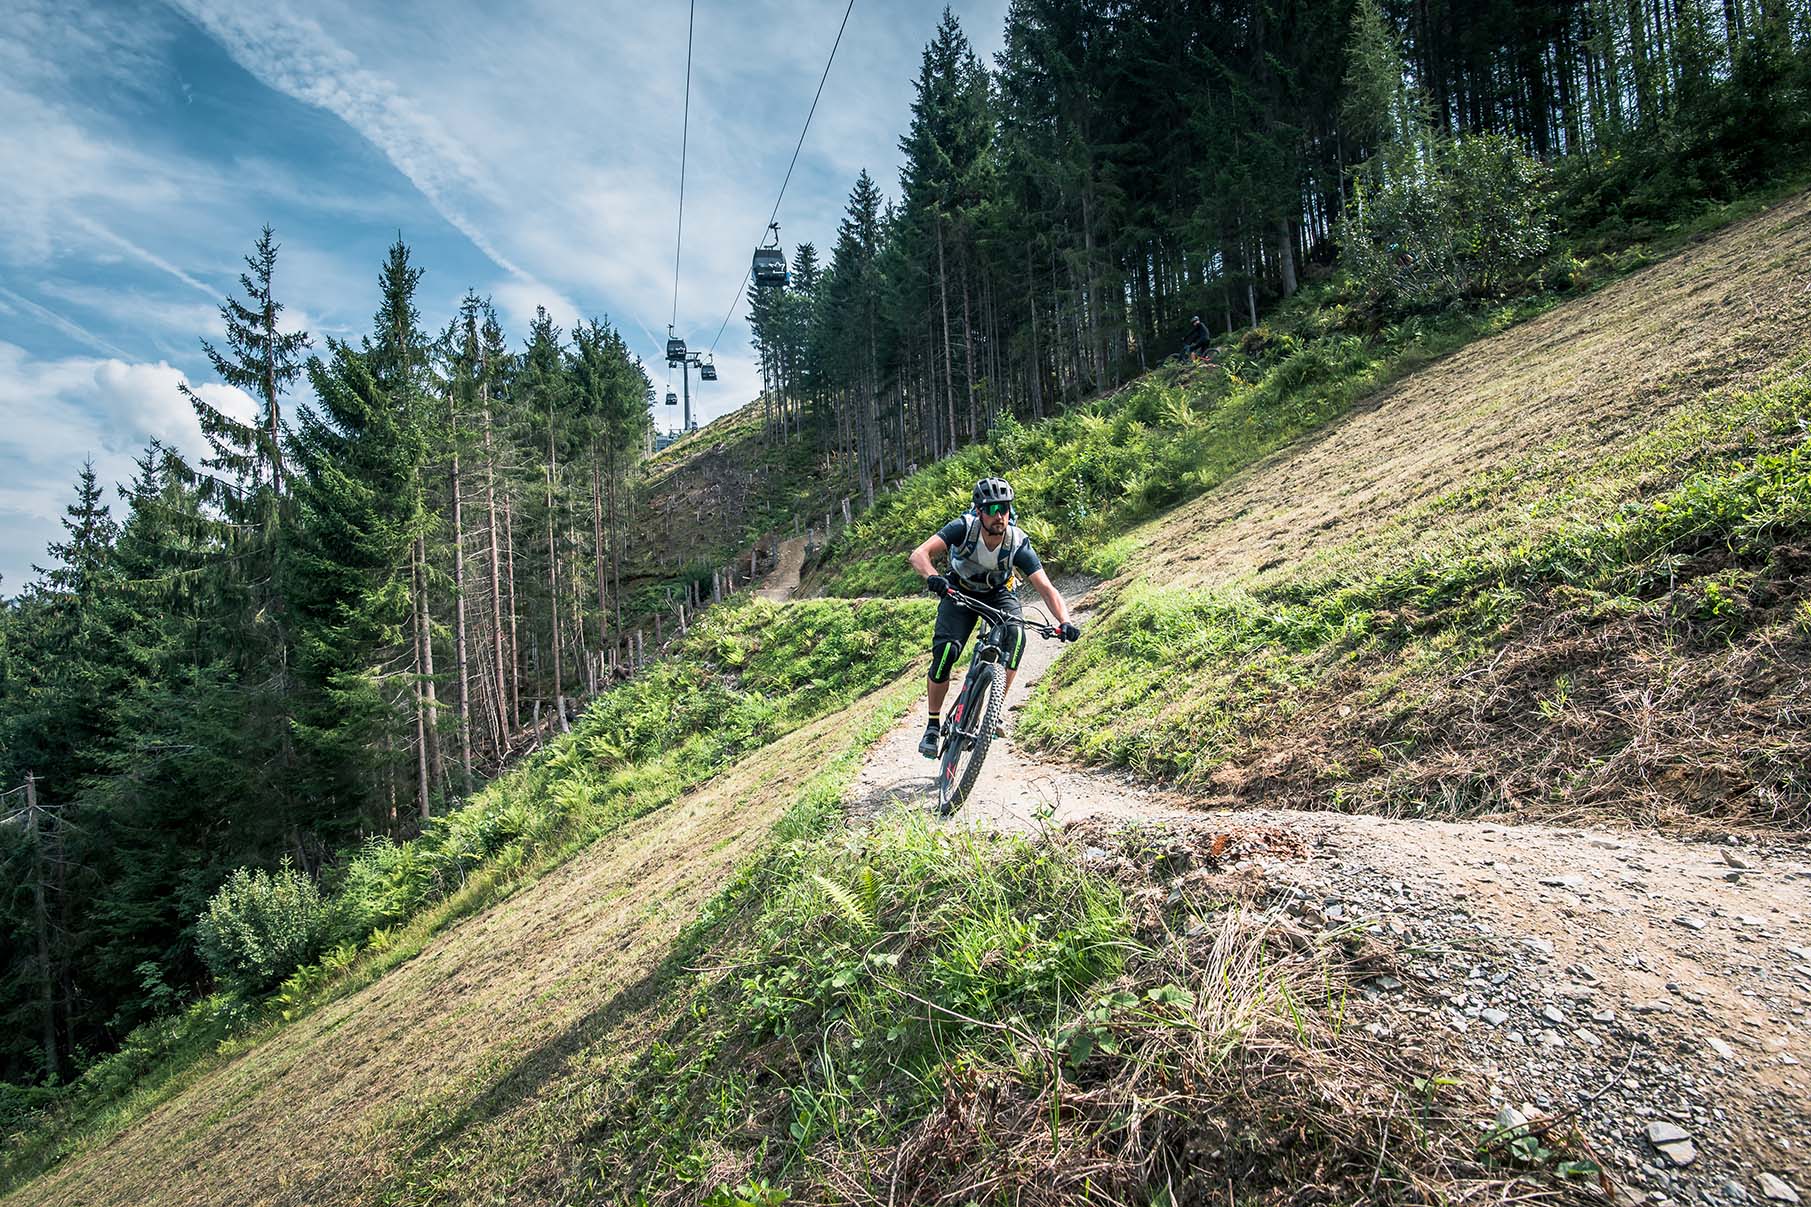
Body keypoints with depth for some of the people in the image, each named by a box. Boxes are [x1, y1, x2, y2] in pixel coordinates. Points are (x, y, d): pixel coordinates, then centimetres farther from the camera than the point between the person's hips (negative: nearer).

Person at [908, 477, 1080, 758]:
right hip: (959, 592, -1)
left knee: (1016, 635, -30)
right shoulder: (963, 527, -29)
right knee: (946, 650, -22)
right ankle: (934, 724, -1)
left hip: (998, 595, 1)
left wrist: (1065, 622, -46)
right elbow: (919, 554, -38)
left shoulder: (1018, 543, -27)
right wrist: (933, 577, -60)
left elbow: (1047, 588, -29)